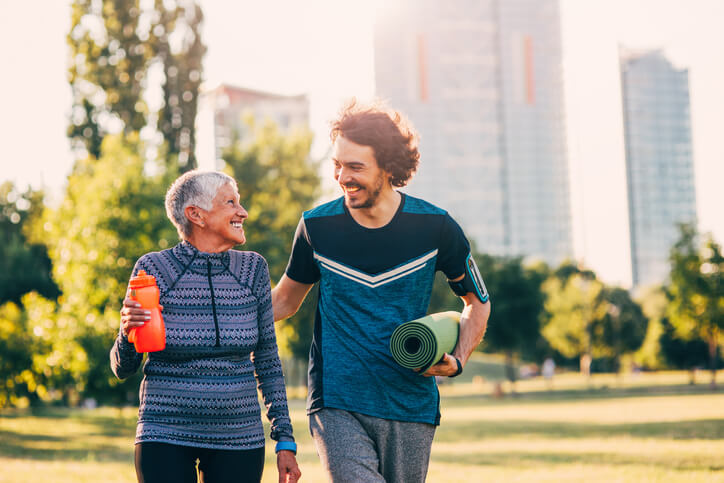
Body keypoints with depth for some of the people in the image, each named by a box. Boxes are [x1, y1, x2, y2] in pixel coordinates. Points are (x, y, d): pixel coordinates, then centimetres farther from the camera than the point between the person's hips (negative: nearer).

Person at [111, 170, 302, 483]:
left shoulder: (252, 269, 3)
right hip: (165, 436, -2)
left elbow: (267, 362, 10)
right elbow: (123, 369, 1)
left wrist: (285, 441, 6)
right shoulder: (153, 268, -5)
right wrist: (128, 333, -20)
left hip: (239, 438, 2)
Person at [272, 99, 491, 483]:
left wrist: (456, 361, -4)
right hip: (337, 406, -1)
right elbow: (286, 300, 15)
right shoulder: (317, 226, -1)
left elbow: (477, 301, 12)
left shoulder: (434, 227, -3)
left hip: (410, 409, 1)